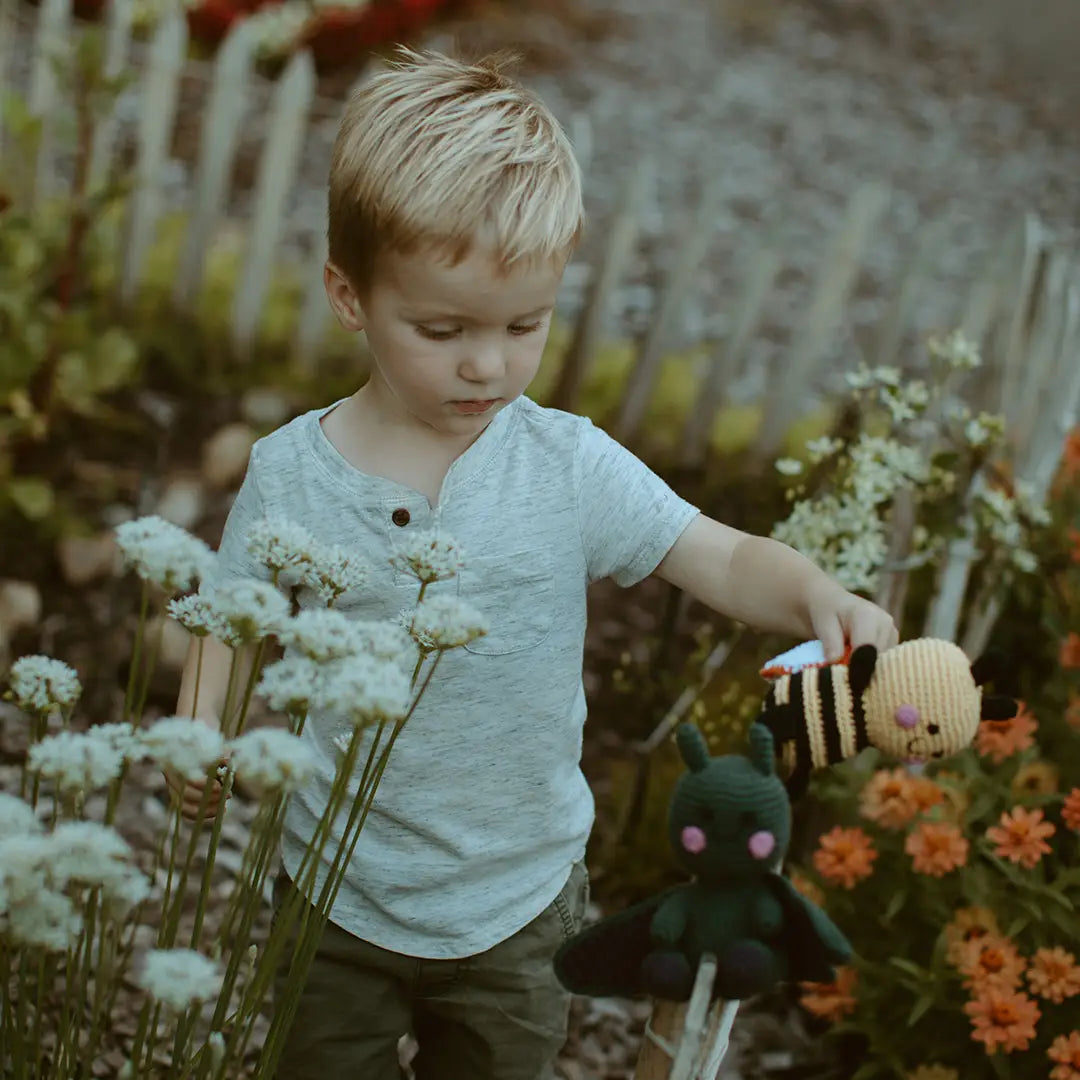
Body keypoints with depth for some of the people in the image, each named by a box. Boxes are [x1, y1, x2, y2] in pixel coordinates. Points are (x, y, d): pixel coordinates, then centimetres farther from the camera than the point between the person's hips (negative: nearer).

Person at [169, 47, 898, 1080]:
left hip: (516, 903, 1)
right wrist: (198, 734, -21)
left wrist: (818, 597, -35)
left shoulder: (568, 467, -13)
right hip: (337, 894, 0)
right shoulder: (291, 473, -13)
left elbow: (723, 561, -15)